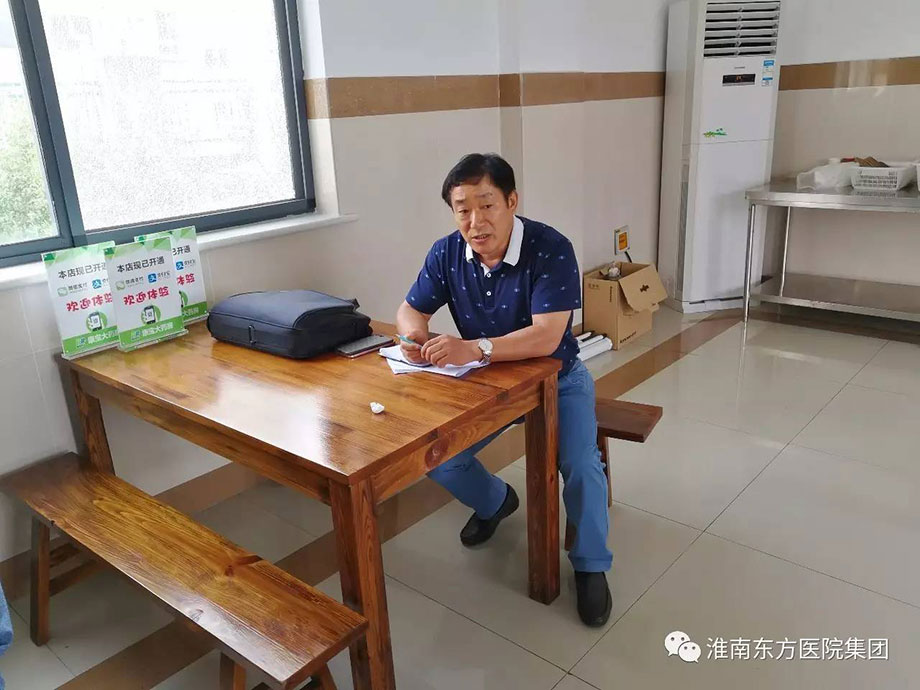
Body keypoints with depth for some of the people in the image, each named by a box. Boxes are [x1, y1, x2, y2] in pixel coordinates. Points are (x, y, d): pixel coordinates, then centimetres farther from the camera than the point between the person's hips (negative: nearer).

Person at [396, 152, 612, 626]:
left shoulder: (551, 250, -26)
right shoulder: (447, 253, -11)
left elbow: (546, 337, -35)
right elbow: (410, 309, -1)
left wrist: (474, 348, -48)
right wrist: (415, 334, -26)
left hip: (556, 378, -4)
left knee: (581, 466, -25)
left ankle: (590, 567, 4)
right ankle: (495, 502, 26)